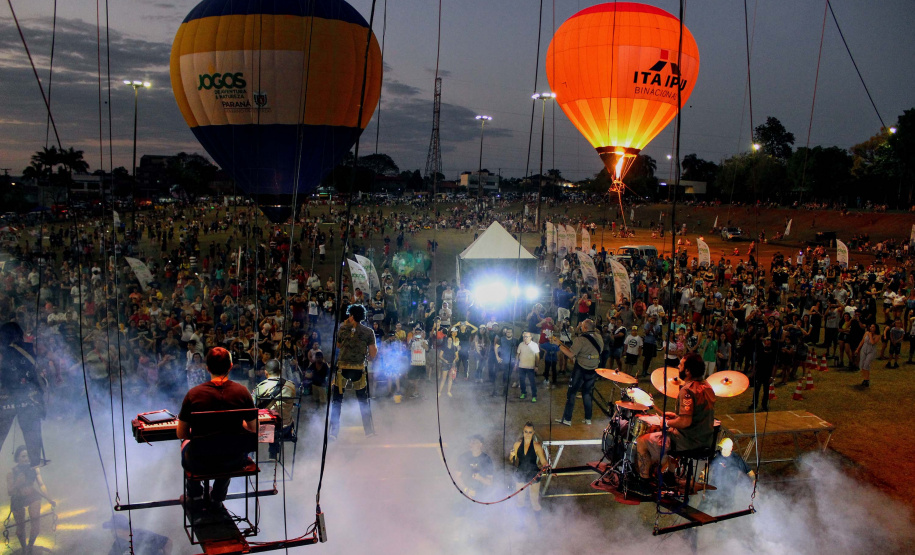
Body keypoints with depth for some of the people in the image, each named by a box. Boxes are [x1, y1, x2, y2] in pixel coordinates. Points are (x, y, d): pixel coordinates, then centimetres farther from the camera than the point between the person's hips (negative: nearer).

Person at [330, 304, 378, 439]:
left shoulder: (342, 329, 3)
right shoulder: (368, 332, 1)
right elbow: (372, 355, -2)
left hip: (342, 367, 0)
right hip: (359, 369, 0)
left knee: (337, 401, 7)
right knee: (363, 401, 15)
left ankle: (333, 431, 2)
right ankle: (369, 431, 18)